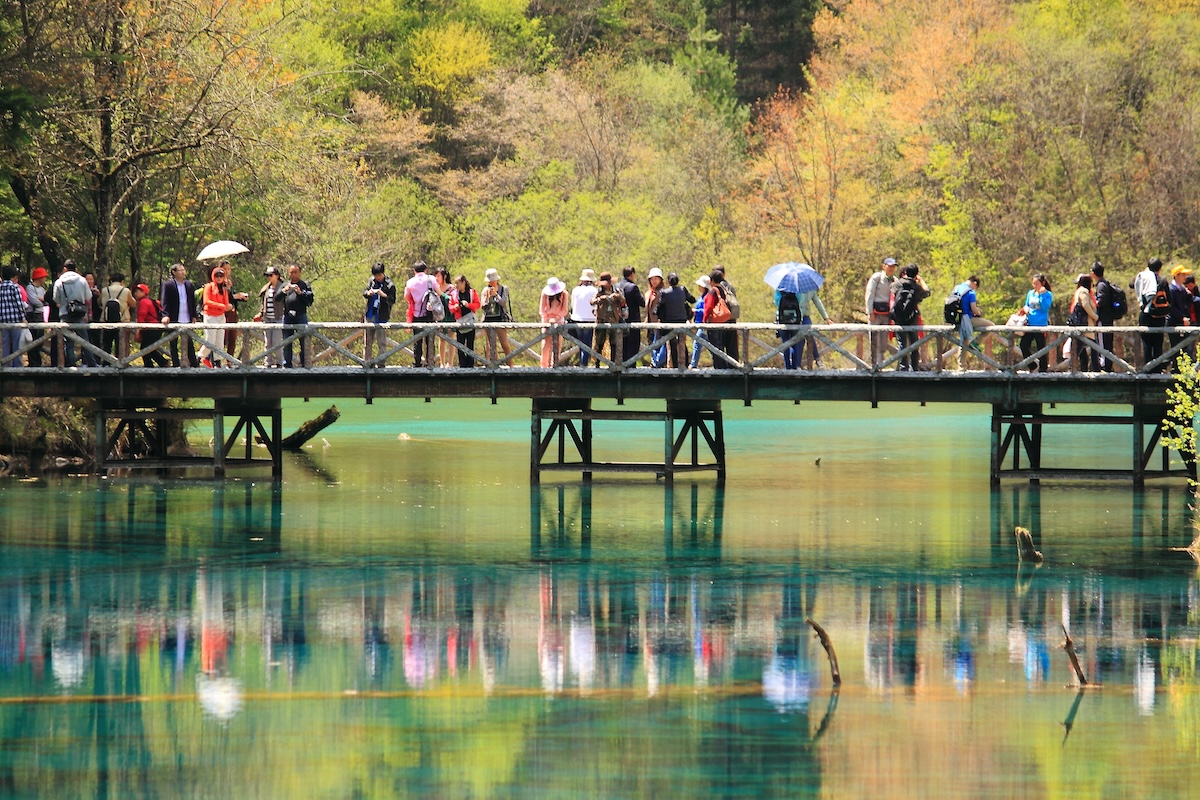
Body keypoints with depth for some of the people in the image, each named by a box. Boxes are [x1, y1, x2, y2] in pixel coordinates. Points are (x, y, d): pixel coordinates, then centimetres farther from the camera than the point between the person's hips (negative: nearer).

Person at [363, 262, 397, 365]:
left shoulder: (389, 284, -7)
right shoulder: (371, 280, 7)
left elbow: (392, 301, -10)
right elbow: (364, 293, 10)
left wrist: (384, 295, -27)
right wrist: (368, 293, -14)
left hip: (382, 317, -5)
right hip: (370, 315, 5)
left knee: (381, 343, -2)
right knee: (367, 341, 9)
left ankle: (381, 363, 2)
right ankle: (366, 362, 16)